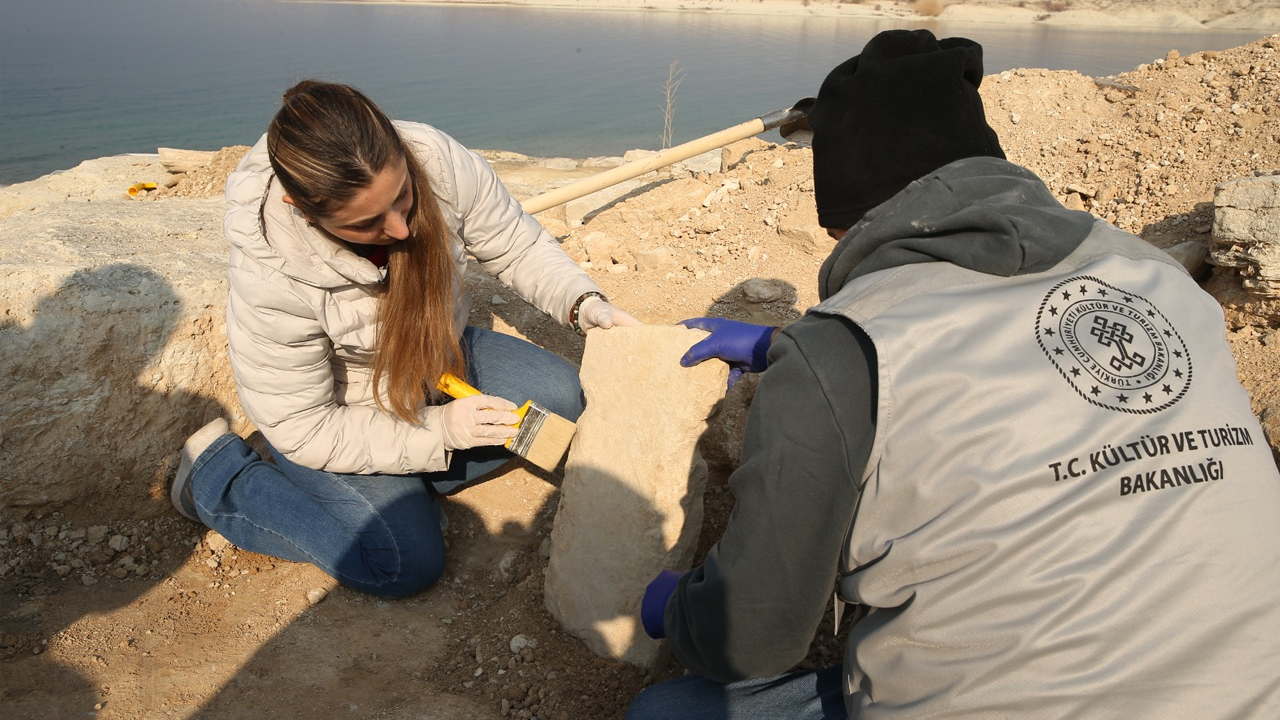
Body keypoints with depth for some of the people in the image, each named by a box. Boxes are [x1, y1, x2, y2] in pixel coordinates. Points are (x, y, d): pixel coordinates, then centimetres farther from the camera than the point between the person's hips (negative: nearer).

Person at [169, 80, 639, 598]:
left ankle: (411, 481, -2)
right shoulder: (268, 281, -35)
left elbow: (517, 246, -10)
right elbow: (302, 431, -24)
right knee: (407, 564, -16)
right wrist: (437, 430, -28)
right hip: (337, 413, -5)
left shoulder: (437, 161, -28)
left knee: (563, 397, -10)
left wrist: (585, 303, -27)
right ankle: (215, 475, 1)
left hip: (438, 357, 5)